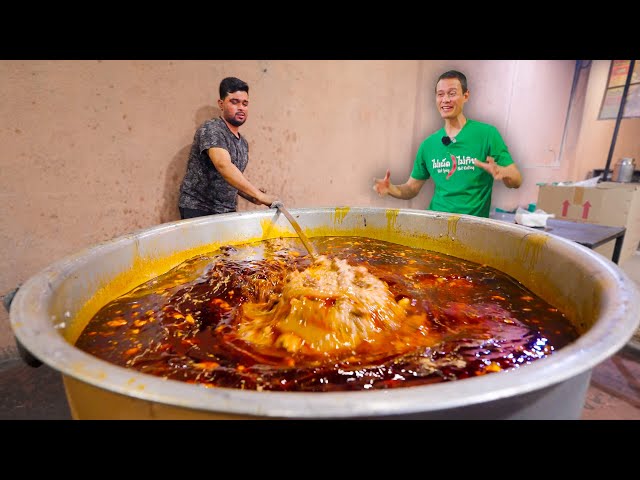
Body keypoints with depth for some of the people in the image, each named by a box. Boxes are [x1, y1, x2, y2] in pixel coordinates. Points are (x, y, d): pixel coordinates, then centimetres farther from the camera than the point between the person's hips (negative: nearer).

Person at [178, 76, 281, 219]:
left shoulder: (243, 143, 12)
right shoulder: (211, 129, -11)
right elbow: (224, 166, -29)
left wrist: (251, 196, 0)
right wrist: (260, 195, -35)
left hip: (227, 212, 6)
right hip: (198, 209, -6)